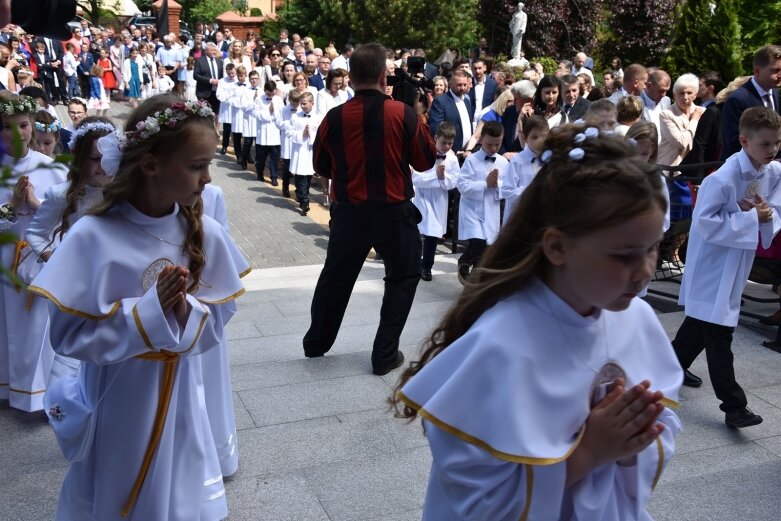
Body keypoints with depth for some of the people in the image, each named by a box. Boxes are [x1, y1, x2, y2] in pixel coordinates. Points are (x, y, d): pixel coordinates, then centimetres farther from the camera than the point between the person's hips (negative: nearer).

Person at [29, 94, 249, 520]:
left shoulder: (205, 233, -11)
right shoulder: (93, 236, -20)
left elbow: (219, 319, -3)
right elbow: (69, 335, -18)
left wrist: (185, 311, -24)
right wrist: (149, 310, -26)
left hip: (177, 396, 3)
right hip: (116, 401, -2)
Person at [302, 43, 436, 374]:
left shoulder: (335, 117, -7)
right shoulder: (403, 114, -12)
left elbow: (321, 166, 5)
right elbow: (426, 161, -2)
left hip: (348, 212, 2)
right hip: (394, 212, -2)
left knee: (336, 276, 20)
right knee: (403, 277, 17)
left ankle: (316, 343, 37)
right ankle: (385, 355, 14)